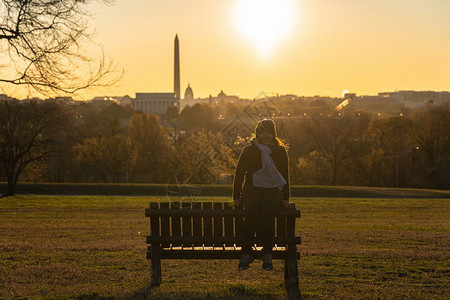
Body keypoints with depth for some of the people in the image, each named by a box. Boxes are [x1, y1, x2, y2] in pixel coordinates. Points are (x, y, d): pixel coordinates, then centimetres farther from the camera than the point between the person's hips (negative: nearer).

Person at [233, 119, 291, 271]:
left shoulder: (280, 151, 12)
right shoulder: (249, 151, 9)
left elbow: (285, 175, 16)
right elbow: (239, 173, 11)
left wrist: (285, 198, 7)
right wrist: (236, 196, 3)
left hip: (273, 191, 0)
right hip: (252, 190, 0)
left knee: (267, 212, -32)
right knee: (251, 211, -33)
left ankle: (267, 253, -23)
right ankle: (246, 252, -26)